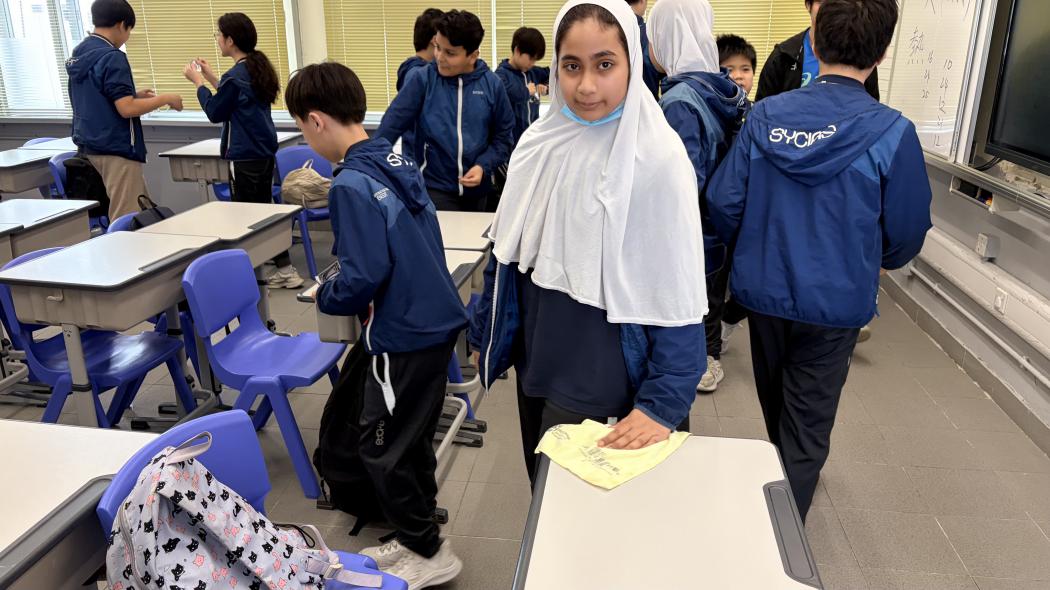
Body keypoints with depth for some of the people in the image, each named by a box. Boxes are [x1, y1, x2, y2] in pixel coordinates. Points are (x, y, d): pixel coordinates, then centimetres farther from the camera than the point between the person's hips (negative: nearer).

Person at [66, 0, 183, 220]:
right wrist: (165, 99, -10)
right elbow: (126, 108, -22)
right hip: (115, 150, -9)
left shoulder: (78, 55, 12)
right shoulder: (111, 57, -16)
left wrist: (133, 94, 19)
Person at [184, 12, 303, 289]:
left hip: (244, 156, -9)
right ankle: (284, 268, 14)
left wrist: (198, 81, 3)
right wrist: (211, 77, 23)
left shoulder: (236, 75, -17)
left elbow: (215, 112, -8)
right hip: (264, 151, 9)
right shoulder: (259, 67, 9)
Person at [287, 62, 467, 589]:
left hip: (404, 335, -9)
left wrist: (325, 296, -4)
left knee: (381, 447, 8)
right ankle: (417, 534, 37)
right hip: (435, 320, 9)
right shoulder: (398, 161, 6)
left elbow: (362, 277, -25)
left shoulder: (351, 184, -20)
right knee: (411, 437, 21)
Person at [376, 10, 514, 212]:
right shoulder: (421, 79, -8)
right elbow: (392, 125, -7)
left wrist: (483, 166, -10)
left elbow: (504, 136, 4)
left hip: (478, 188, 3)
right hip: (434, 188, -2)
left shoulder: (492, 84, -4)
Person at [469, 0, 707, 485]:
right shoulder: (539, 142, -2)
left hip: (602, 378, -5)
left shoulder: (657, 158, -19)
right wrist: (484, 333, 12)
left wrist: (661, 403, -19)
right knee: (543, 494, 22)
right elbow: (506, 254, 7)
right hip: (534, 362, 5)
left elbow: (677, 295, -17)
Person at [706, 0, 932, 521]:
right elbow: (906, 234, -8)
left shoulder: (764, 116, -9)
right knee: (807, 425, 12)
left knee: (776, 406, 27)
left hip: (761, 291, 4)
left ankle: (784, 483, 53)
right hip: (834, 302, -3)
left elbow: (723, 204, -9)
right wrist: (878, 261, 15)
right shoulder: (892, 132, -16)